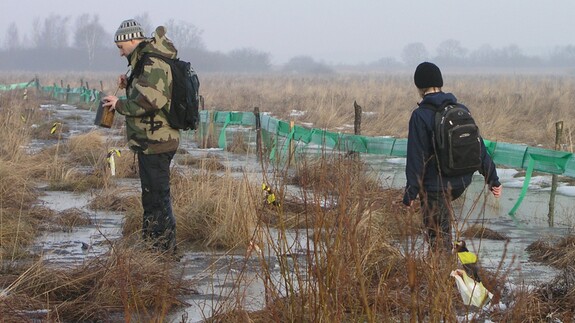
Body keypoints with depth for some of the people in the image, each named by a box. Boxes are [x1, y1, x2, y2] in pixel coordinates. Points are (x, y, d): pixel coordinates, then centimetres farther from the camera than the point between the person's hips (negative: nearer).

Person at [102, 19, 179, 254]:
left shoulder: (153, 64, -18)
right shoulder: (146, 62, 16)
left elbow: (150, 101, -29)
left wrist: (120, 105, -17)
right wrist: (129, 85, 8)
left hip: (155, 143, -11)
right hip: (151, 141, 11)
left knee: (157, 195, -6)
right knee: (151, 193, 19)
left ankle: (165, 249, -1)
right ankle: (151, 243, 30)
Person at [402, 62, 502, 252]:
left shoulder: (421, 116, -15)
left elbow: (416, 158, -16)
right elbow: (479, 147, 7)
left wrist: (410, 193, -10)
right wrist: (493, 179, 13)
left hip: (435, 187, -6)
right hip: (461, 183, 6)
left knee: (438, 237, 2)